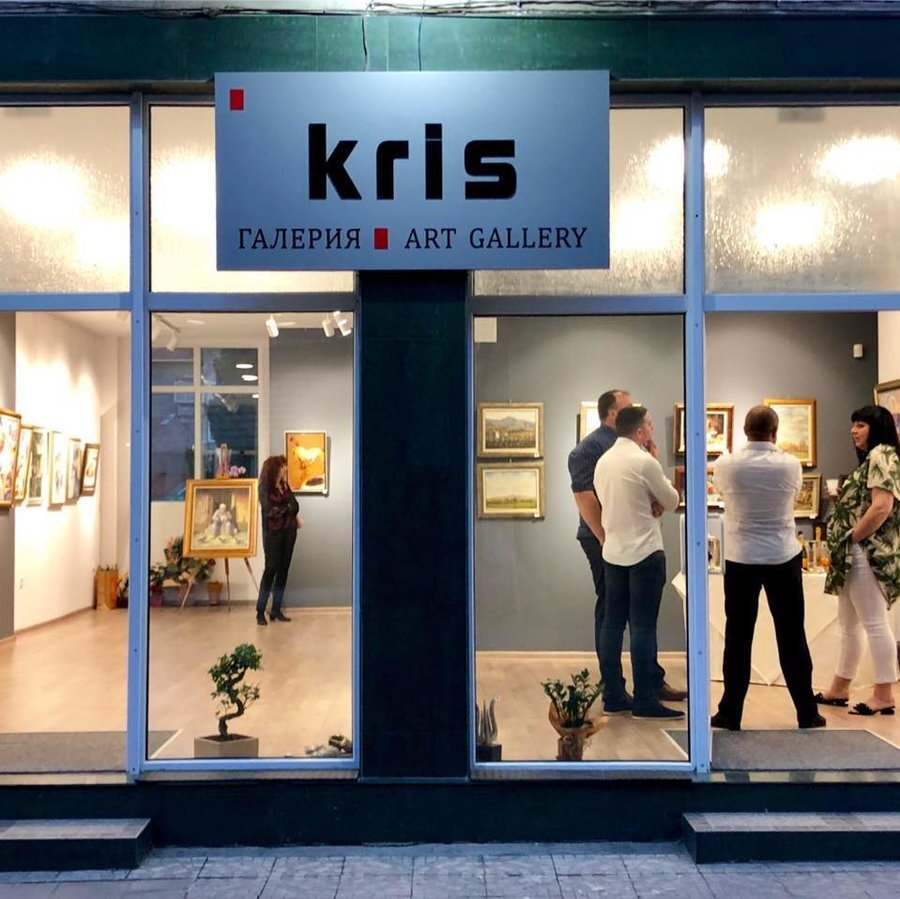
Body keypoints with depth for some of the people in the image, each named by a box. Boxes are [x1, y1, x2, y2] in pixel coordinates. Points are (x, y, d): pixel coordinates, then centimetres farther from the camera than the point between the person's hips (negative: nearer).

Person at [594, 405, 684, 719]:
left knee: (612, 623, 9)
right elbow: (671, 501, -3)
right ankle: (645, 701, 1)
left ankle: (612, 696, 14)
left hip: (612, 552, 7)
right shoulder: (644, 462, -14)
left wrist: (649, 505, 2)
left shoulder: (603, 461, 8)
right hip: (645, 552, -7)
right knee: (643, 627, -3)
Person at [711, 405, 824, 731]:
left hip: (741, 560, 0)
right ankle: (807, 714, 16)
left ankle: (730, 714, 11)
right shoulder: (791, 465, -5)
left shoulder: (726, 465, -7)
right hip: (784, 560, 1)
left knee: (738, 638, 6)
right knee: (792, 638, 8)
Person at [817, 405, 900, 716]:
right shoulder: (871, 458, 21)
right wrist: (841, 498, 8)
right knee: (849, 624, 14)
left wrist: (851, 539, -15)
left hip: (867, 553, -11)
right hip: (856, 555, 11)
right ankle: (839, 689, 22)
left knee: (875, 623, -7)